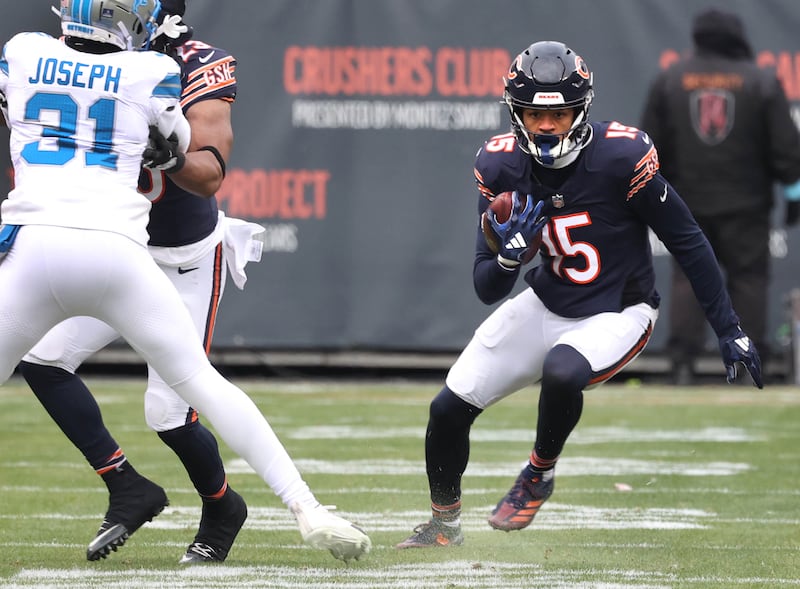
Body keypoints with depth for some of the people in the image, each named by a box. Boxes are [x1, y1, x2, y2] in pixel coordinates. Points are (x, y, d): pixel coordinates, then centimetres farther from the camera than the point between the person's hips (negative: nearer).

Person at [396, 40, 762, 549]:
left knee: (561, 371, -36)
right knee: (449, 408, 0)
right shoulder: (501, 167, -10)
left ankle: (540, 473, -5)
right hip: (546, 306, 5)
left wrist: (730, 331, -12)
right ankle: (444, 523, 29)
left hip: (617, 315, -5)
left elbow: (687, 241, -13)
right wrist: (509, 256, -30)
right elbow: (487, 290, -6)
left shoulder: (620, 157, -23)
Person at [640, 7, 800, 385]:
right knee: (748, 277, 4)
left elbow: (650, 147, 5)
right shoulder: (761, 81, -3)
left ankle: (683, 360, -4)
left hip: (687, 202, 2)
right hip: (745, 205, -2)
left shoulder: (668, 81, 2)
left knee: (686, 276, 5)